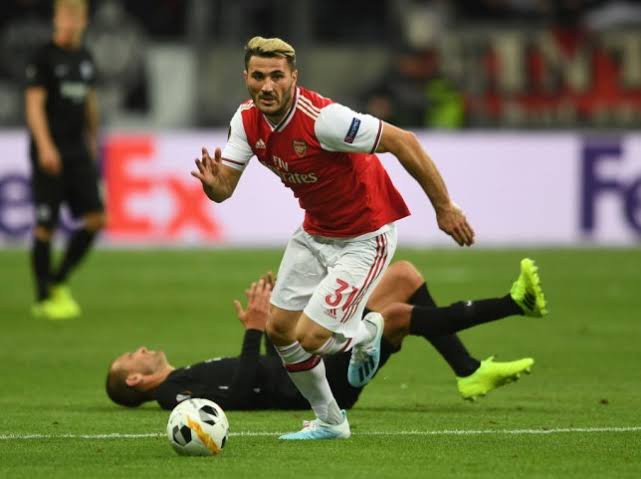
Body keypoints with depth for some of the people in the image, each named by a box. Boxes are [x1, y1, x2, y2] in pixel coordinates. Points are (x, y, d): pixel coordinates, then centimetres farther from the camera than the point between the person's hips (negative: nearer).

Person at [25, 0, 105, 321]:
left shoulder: (85, 59, 13)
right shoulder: (45, 58, -7)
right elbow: (34, 104, -13)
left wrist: (92, 141, 24)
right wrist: (45, 147, -22)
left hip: (78, 153, 6)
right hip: (50, 154, -6)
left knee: (95, 219, -2)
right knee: (46, 226, -4)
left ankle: (58, 282, 13)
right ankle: (43, 298, 5)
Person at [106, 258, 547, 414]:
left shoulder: (189, 378, 20)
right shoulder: (177, 394, -9)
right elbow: (243, 392, -25)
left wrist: (271, 315, 18)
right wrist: (255, 330, -25)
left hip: (319, 363, 10)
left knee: (405, 274, 5)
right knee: (396, 313, -30)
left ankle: (470, 372, 0)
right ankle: (515, 304, -19)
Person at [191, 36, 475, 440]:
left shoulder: (322, 119, -31)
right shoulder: (248, 120, -9)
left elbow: (402, 141, -27)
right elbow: (225, 187, -7)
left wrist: (444, 207, -23)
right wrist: (212, 183, -33)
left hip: (365, 236, -8)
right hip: (316, 232, 8)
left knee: (311, 338, -12)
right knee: (280, 330, 8)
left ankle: (365, 334, 23)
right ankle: (329, 421, 30)